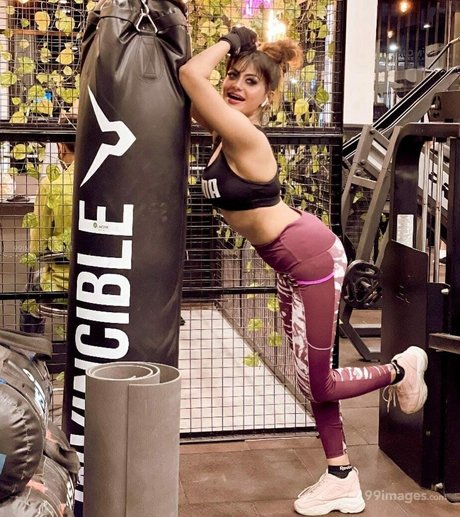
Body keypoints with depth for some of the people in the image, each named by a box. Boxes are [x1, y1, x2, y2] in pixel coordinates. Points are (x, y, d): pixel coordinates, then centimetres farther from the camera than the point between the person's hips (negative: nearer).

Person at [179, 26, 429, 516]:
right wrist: (233, 51, 7)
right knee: (312, 378, 15)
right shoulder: (226, 130, 2)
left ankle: (401, 368, 26)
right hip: (293, 260, 10)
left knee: (315, 384, 1)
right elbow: (191, 84, 16)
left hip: (310, 257, -10)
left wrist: (228, 41, -18)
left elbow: (191, 74, -33)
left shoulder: (244, 137, -24)